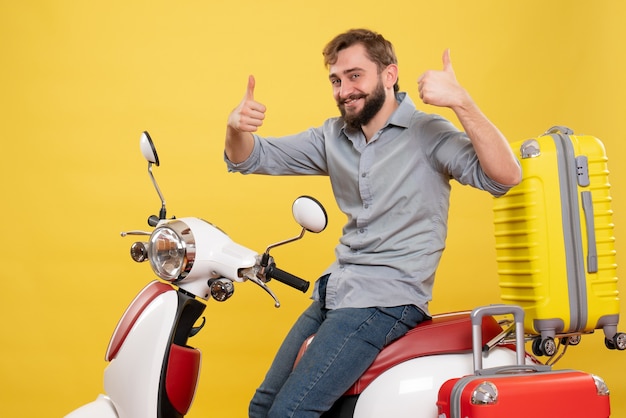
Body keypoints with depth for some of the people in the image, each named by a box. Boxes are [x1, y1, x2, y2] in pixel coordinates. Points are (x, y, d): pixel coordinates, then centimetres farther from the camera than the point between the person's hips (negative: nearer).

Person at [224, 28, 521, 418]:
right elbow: (251, 158, 10)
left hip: (388, 299, -7)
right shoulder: (333, 137, 10)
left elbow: (505, 176, -23)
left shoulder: (428, 133, -10)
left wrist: (461, 102, -34)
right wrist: (236, 127, -14)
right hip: (334, 291, 8)